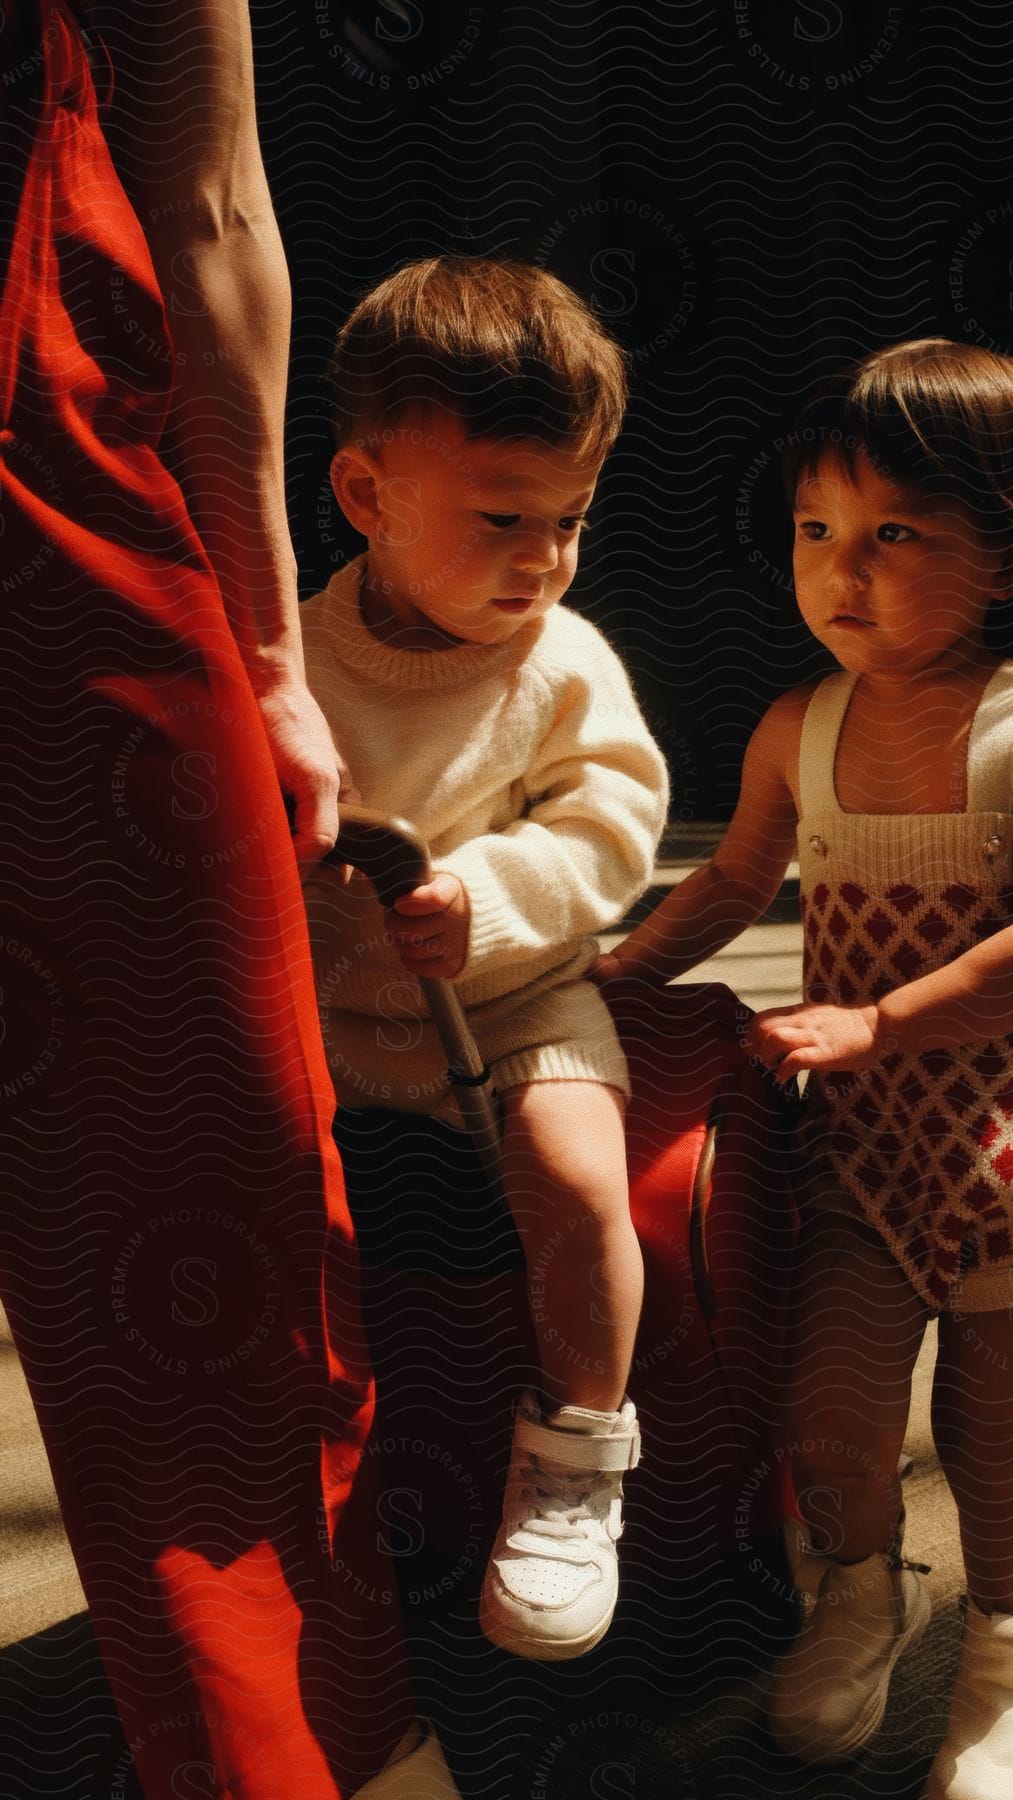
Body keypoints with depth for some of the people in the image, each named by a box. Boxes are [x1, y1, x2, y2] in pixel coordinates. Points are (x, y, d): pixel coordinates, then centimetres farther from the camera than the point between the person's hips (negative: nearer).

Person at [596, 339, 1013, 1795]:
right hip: (859, 1134, 3)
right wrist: (611, 973, 9)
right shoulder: (797, 731, 1)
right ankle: (864, 1591, 31)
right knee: (828, 1410, -2)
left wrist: (875, 1021, -26)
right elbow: (737, 881, 17)